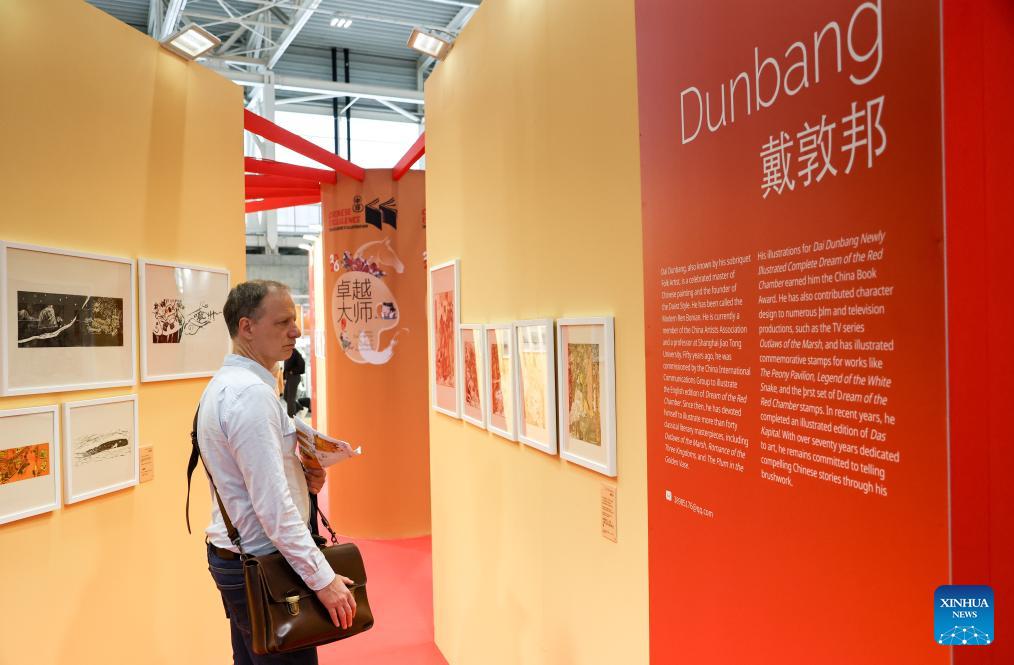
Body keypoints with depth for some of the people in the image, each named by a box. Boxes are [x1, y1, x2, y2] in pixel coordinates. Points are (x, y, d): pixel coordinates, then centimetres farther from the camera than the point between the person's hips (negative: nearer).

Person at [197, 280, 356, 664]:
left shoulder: (225, 383, 8)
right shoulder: (252, 392, -22)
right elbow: (273, 505, -26)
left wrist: (301, 476, 1)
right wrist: (322, 578, -21)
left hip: (233, 557, 10)